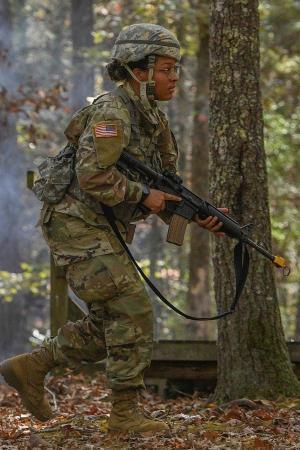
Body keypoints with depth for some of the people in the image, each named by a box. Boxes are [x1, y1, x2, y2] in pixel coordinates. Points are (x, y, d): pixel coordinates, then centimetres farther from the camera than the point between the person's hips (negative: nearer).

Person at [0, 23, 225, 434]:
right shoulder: (112, 112, -18)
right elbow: (94, 176, -29)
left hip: (103, 232, 10)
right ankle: (125, 413, -7)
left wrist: (200, 217, -2)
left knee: (109, 325, 12)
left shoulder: (154, 121, 12)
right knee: (133, 312, -12)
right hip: (78, 227, -10)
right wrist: (143, 195, -19)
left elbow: (165, 189, 14)